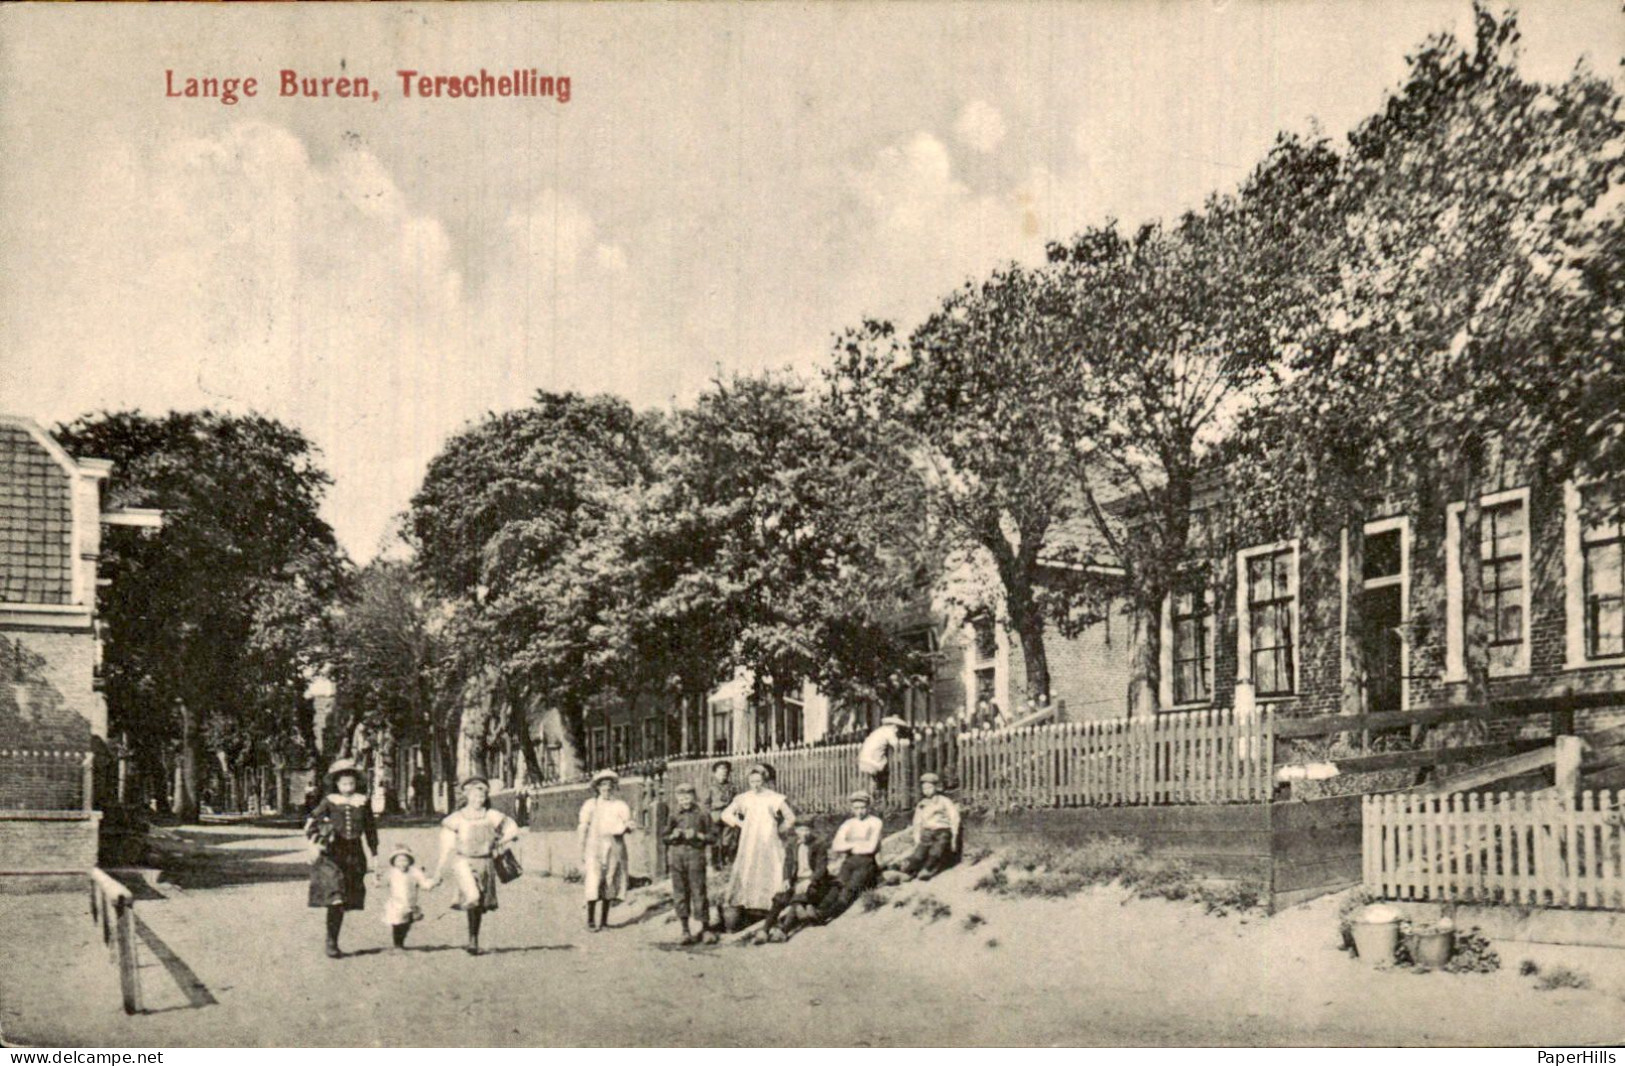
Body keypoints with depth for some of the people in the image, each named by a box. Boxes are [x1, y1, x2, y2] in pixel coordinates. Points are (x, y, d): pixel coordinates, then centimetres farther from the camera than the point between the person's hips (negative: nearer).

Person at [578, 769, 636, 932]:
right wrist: (582, 852, 1)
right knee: (593, 884, -11)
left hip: (614, 849, 2)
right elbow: (583, 828, 6)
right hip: (594, 848, -2)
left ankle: (604, 920, 11)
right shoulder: (590, 805, 6)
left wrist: (627, 826, -26)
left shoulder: (621, 806, 7)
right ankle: (590, 921, -5)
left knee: (609, 884, 2)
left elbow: (627, 825, -2)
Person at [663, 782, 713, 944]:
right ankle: (685, 929, 9)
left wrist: (697, 835, -12)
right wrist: (673, 835, -6)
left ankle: (704, 928, 7)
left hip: (695, 854, -3)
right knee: (680, 893, 2)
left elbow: (711, 836, 3)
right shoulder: (674, 816, 11)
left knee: (698, 891, -3)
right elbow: (664, 837, 14)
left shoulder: (703, 815, 4)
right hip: (676, 855, 3)